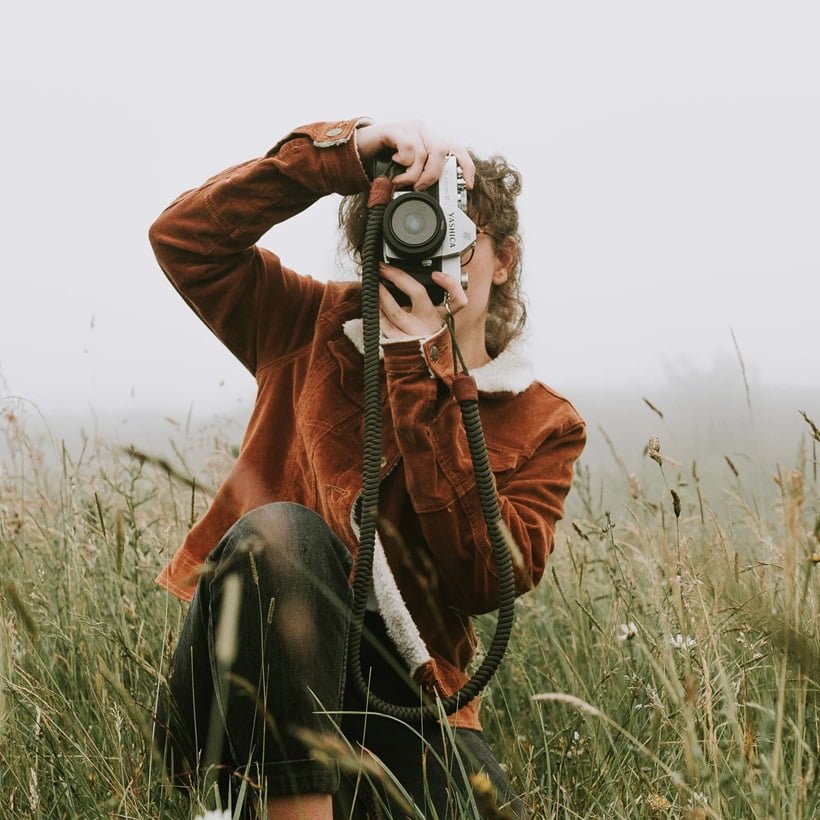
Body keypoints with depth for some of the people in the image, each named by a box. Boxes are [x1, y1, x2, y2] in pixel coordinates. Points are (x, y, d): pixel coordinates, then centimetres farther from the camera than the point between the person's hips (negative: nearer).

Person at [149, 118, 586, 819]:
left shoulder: (543, 425, 6)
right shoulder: (318, 330, 9)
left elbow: (488, 580, -11)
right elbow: (184, 237, -3)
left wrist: (422, 373, -16)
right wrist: (344, 154, -13)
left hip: (402, 698, 0)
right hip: (240, 699, 1)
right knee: (281, 531, -32)